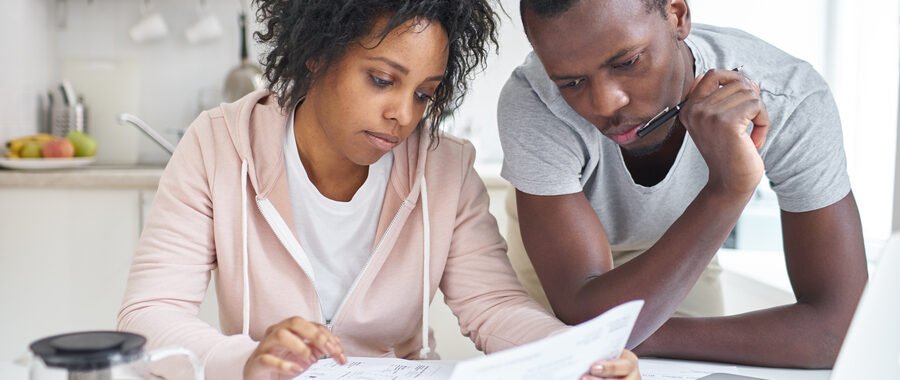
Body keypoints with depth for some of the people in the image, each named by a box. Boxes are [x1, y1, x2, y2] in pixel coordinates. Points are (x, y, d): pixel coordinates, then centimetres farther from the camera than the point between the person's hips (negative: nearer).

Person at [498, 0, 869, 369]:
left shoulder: (790, 100, -35)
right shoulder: (530, 104, -39)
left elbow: (838, 325, -35)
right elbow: (585, 320, -43)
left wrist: (630, 337, -38)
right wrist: (725, 189, -54)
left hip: (678, 253, 1)